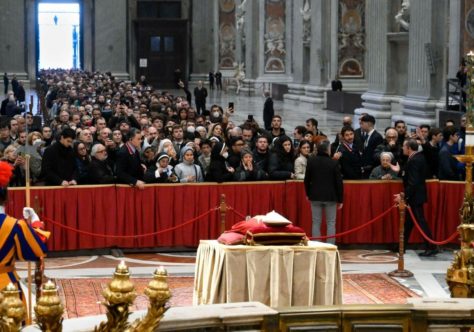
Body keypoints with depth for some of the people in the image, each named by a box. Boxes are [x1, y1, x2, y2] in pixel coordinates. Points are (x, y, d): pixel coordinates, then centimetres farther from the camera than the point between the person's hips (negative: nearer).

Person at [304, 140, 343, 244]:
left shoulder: (311, 161, -4)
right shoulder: (334, 163, -11)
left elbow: (307, 179, 4)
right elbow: (339, 182, -7)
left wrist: (308, 193, 18)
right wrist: (340, 199, 2)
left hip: (315, 196, 2)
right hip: (330, 196, -2)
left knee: (316, 223, 7)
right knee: (331, 223, 5)